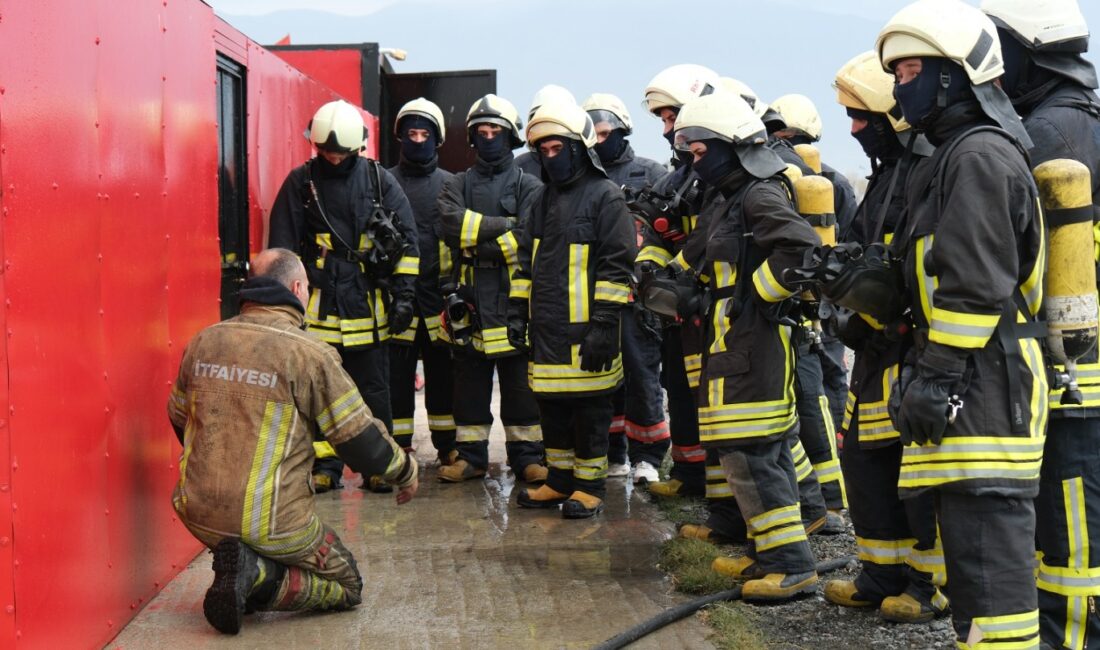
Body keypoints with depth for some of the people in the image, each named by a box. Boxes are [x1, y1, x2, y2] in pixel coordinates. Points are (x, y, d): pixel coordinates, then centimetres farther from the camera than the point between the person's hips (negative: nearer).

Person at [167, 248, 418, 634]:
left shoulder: (202, 343, 4)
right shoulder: (309, 353, -13)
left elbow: (179, 421, 19)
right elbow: (361, 440, -9)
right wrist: (405, 471, 12)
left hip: (199, 514, 6)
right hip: (271, 524, -6)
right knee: (348, 587, 15)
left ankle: (252, 573, -1)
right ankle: (258, 575, -10)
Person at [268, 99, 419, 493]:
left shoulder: (380, 181, 4)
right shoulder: (300, 183, 3)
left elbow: (406, 239, 6)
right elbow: (282, 246, 5)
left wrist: (403, 293, 1)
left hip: (367, 306, 0)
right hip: (317, 306, 0)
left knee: (373, 390, 7)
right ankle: (325, 465, 15)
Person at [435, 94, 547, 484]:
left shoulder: (528, 186, 6)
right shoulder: (458, 185, 13)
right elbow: (451, 224, -8)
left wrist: (477, 244, -13)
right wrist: (504, 226, -15)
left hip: (515, 298, -2)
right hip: (469, 298, 2)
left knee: (521, 384, 2)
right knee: (469, 382, 8)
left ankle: (527, 455, 10)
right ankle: (471, 455, 16)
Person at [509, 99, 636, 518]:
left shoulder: (605, 197, -7)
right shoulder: (543, 199, 16)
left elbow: (617, 266, -12)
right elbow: (526, 261, 22)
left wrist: (604, 324, -17)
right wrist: (517, 311, 13)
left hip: (586, 330, -7)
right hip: (546, 327, 7)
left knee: (590, 411, 1)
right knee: (552, 407, 13)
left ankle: (590, 487, 12)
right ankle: (559, 482, 25)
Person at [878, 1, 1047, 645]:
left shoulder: (979, 155, -11)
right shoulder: (958, 156, 22)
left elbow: (976, 286, -19)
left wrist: (936, 376, -19)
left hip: (980, 389, -11)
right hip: (970, 390, 11)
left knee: (986, 543, -11)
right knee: (973, 537, 16)